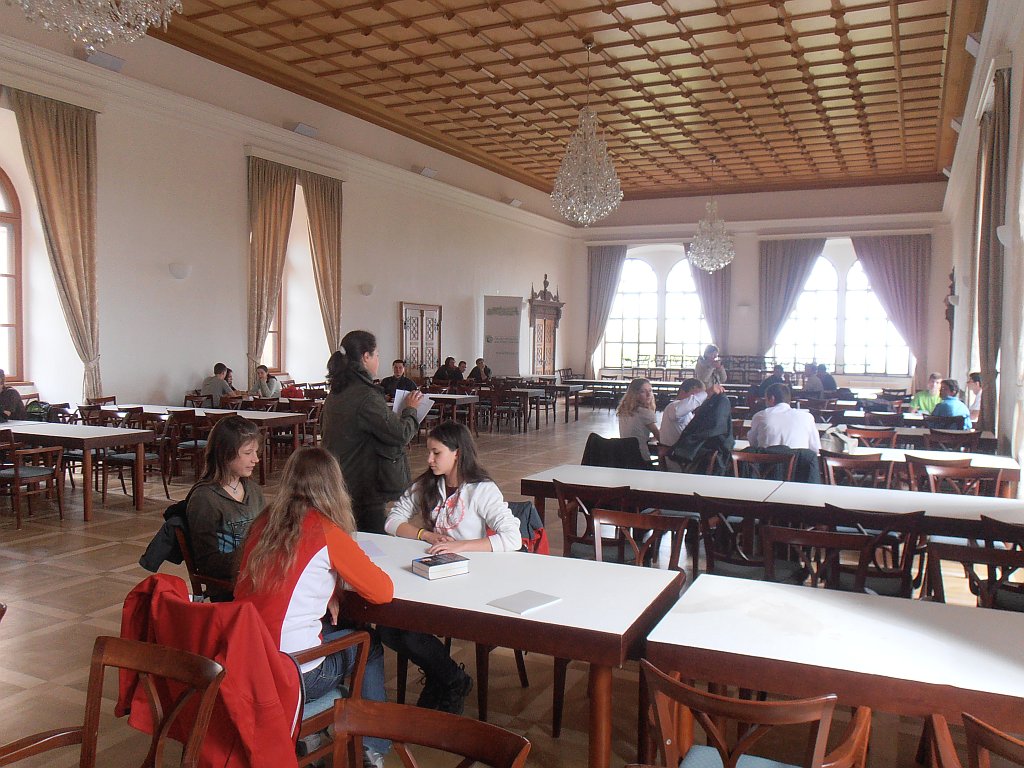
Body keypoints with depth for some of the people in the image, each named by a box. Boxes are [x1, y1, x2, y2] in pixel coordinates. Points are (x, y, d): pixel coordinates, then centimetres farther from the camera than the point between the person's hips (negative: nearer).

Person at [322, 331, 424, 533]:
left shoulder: (335, 393, 8)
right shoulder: (366, 396, -21)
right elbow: (401, 435, -20)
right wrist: (410, 409, -2)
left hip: (338, 485, 9)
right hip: (364, 489, -9)